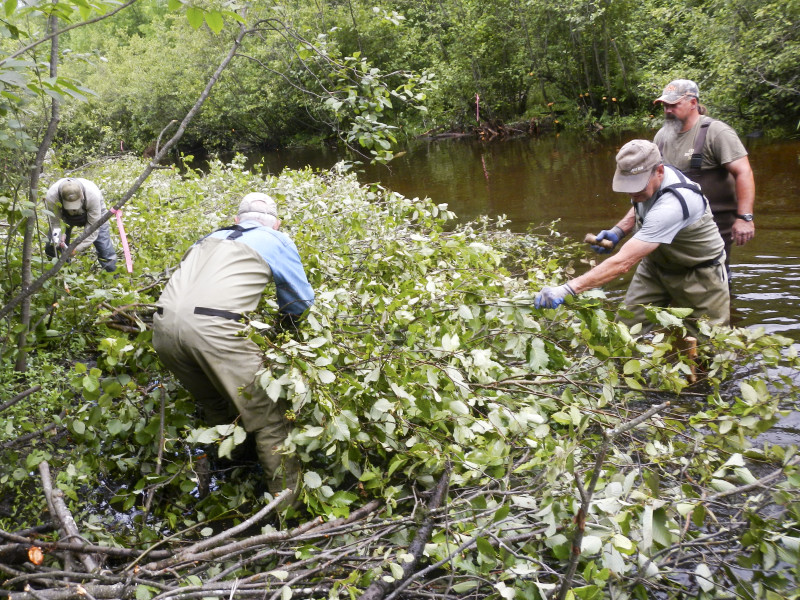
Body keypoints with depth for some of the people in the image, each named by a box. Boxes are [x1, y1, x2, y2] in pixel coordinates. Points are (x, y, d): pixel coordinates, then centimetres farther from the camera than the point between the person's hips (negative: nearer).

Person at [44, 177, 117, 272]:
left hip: (91, 213, -2)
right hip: (64, 215, 2)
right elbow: (55, 222, -23)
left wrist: (77, 248, -40)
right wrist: (59, 235, -46)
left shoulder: (93, 195, -42)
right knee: (52, 247, -5)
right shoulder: (51, 197, -38)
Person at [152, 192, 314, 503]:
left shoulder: (212, 237, 31)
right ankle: (289, 500, 12)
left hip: (163, 324, 6)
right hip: (214, 329, -6)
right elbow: (301, 299, 24)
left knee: (215, 410, 27)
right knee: (268, 419, 7)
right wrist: (284, 320, 45)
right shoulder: (277, 241, 18)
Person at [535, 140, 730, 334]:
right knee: (629, 329, -2)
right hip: (657, 261, 7)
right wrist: (617, 231, -8)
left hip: (698, 271, -7)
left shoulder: (671, 205, -40)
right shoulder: (646, 178, -14)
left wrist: (567, 289, -50)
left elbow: (622, 262, -45)